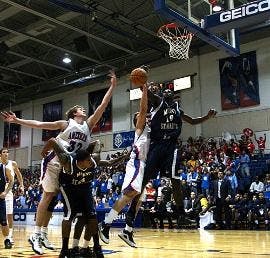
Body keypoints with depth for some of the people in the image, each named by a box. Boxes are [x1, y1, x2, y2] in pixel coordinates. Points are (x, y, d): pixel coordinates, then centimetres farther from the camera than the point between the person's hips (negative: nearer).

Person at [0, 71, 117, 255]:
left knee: (53, 198, 10)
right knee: (48, 195, -7)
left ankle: (44, 234, 17)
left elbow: (102, 106, 2)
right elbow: (39, 124, -4)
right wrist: (17, 120, -12)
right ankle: (36, 234, -2)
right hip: (54, 162, -5)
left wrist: (112, 86, -2)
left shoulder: (88, 125, 8)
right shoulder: (66, 124, -2)